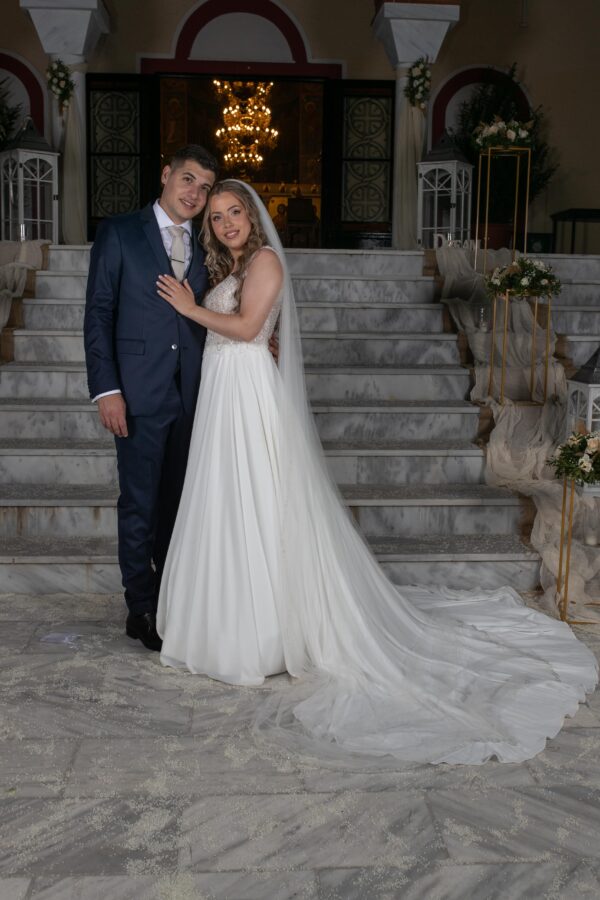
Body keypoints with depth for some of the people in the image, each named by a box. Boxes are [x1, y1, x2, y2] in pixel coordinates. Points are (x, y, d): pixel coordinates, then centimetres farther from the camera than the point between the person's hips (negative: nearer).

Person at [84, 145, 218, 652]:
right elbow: (98, 314, -4)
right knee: (139, 505, 3)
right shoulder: (119, 234, 0)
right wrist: (106, 388, -12)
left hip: (191, 396, 4)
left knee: (178, 503, 12)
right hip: (140, 395, -4)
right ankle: (141, 608, 17)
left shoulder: (204, 247, 13)